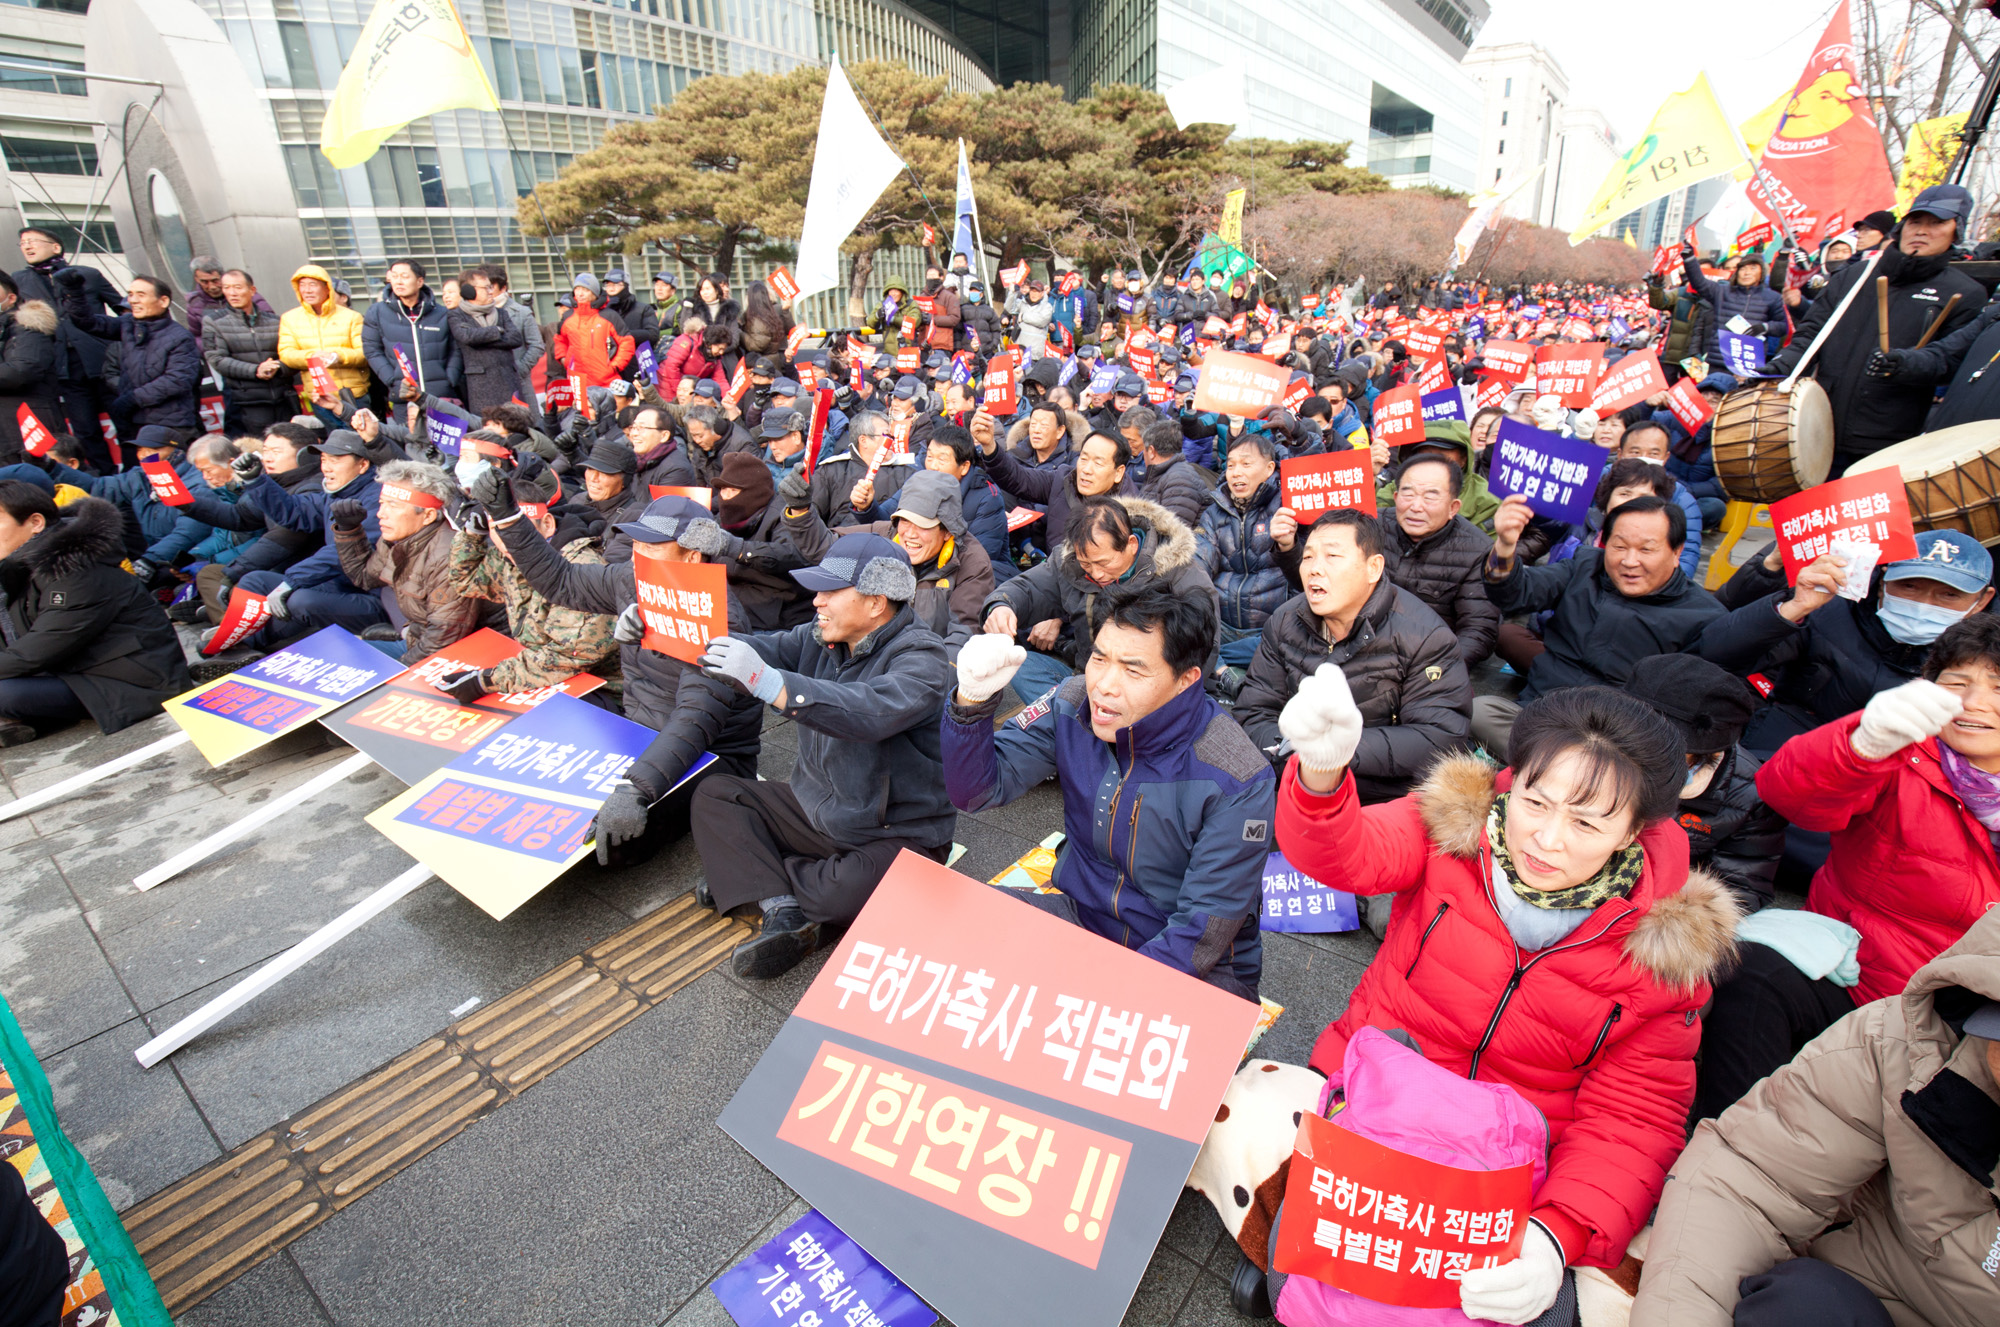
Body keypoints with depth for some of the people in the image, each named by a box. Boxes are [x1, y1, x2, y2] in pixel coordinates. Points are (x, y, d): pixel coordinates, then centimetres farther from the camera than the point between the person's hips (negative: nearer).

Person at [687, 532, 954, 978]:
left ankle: (745, 877, -3)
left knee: (855, 890, -34)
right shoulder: (820, 639, 5)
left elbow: (872, 711, -38)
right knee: (714, 795, 3)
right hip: (816, 809, 7)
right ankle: (784, 913, -16)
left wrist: (767, 682, -47)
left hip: (896, 834, -7)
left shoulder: (920, 657, -20)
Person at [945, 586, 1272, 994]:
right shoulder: (1074, 705, -11)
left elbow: (1204, 933, -19)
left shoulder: (1237, 782, -23)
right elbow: (978, 789, -10)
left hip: (1195, 970, -4)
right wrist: (973, 700, -28)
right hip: (1082, 914, 5)